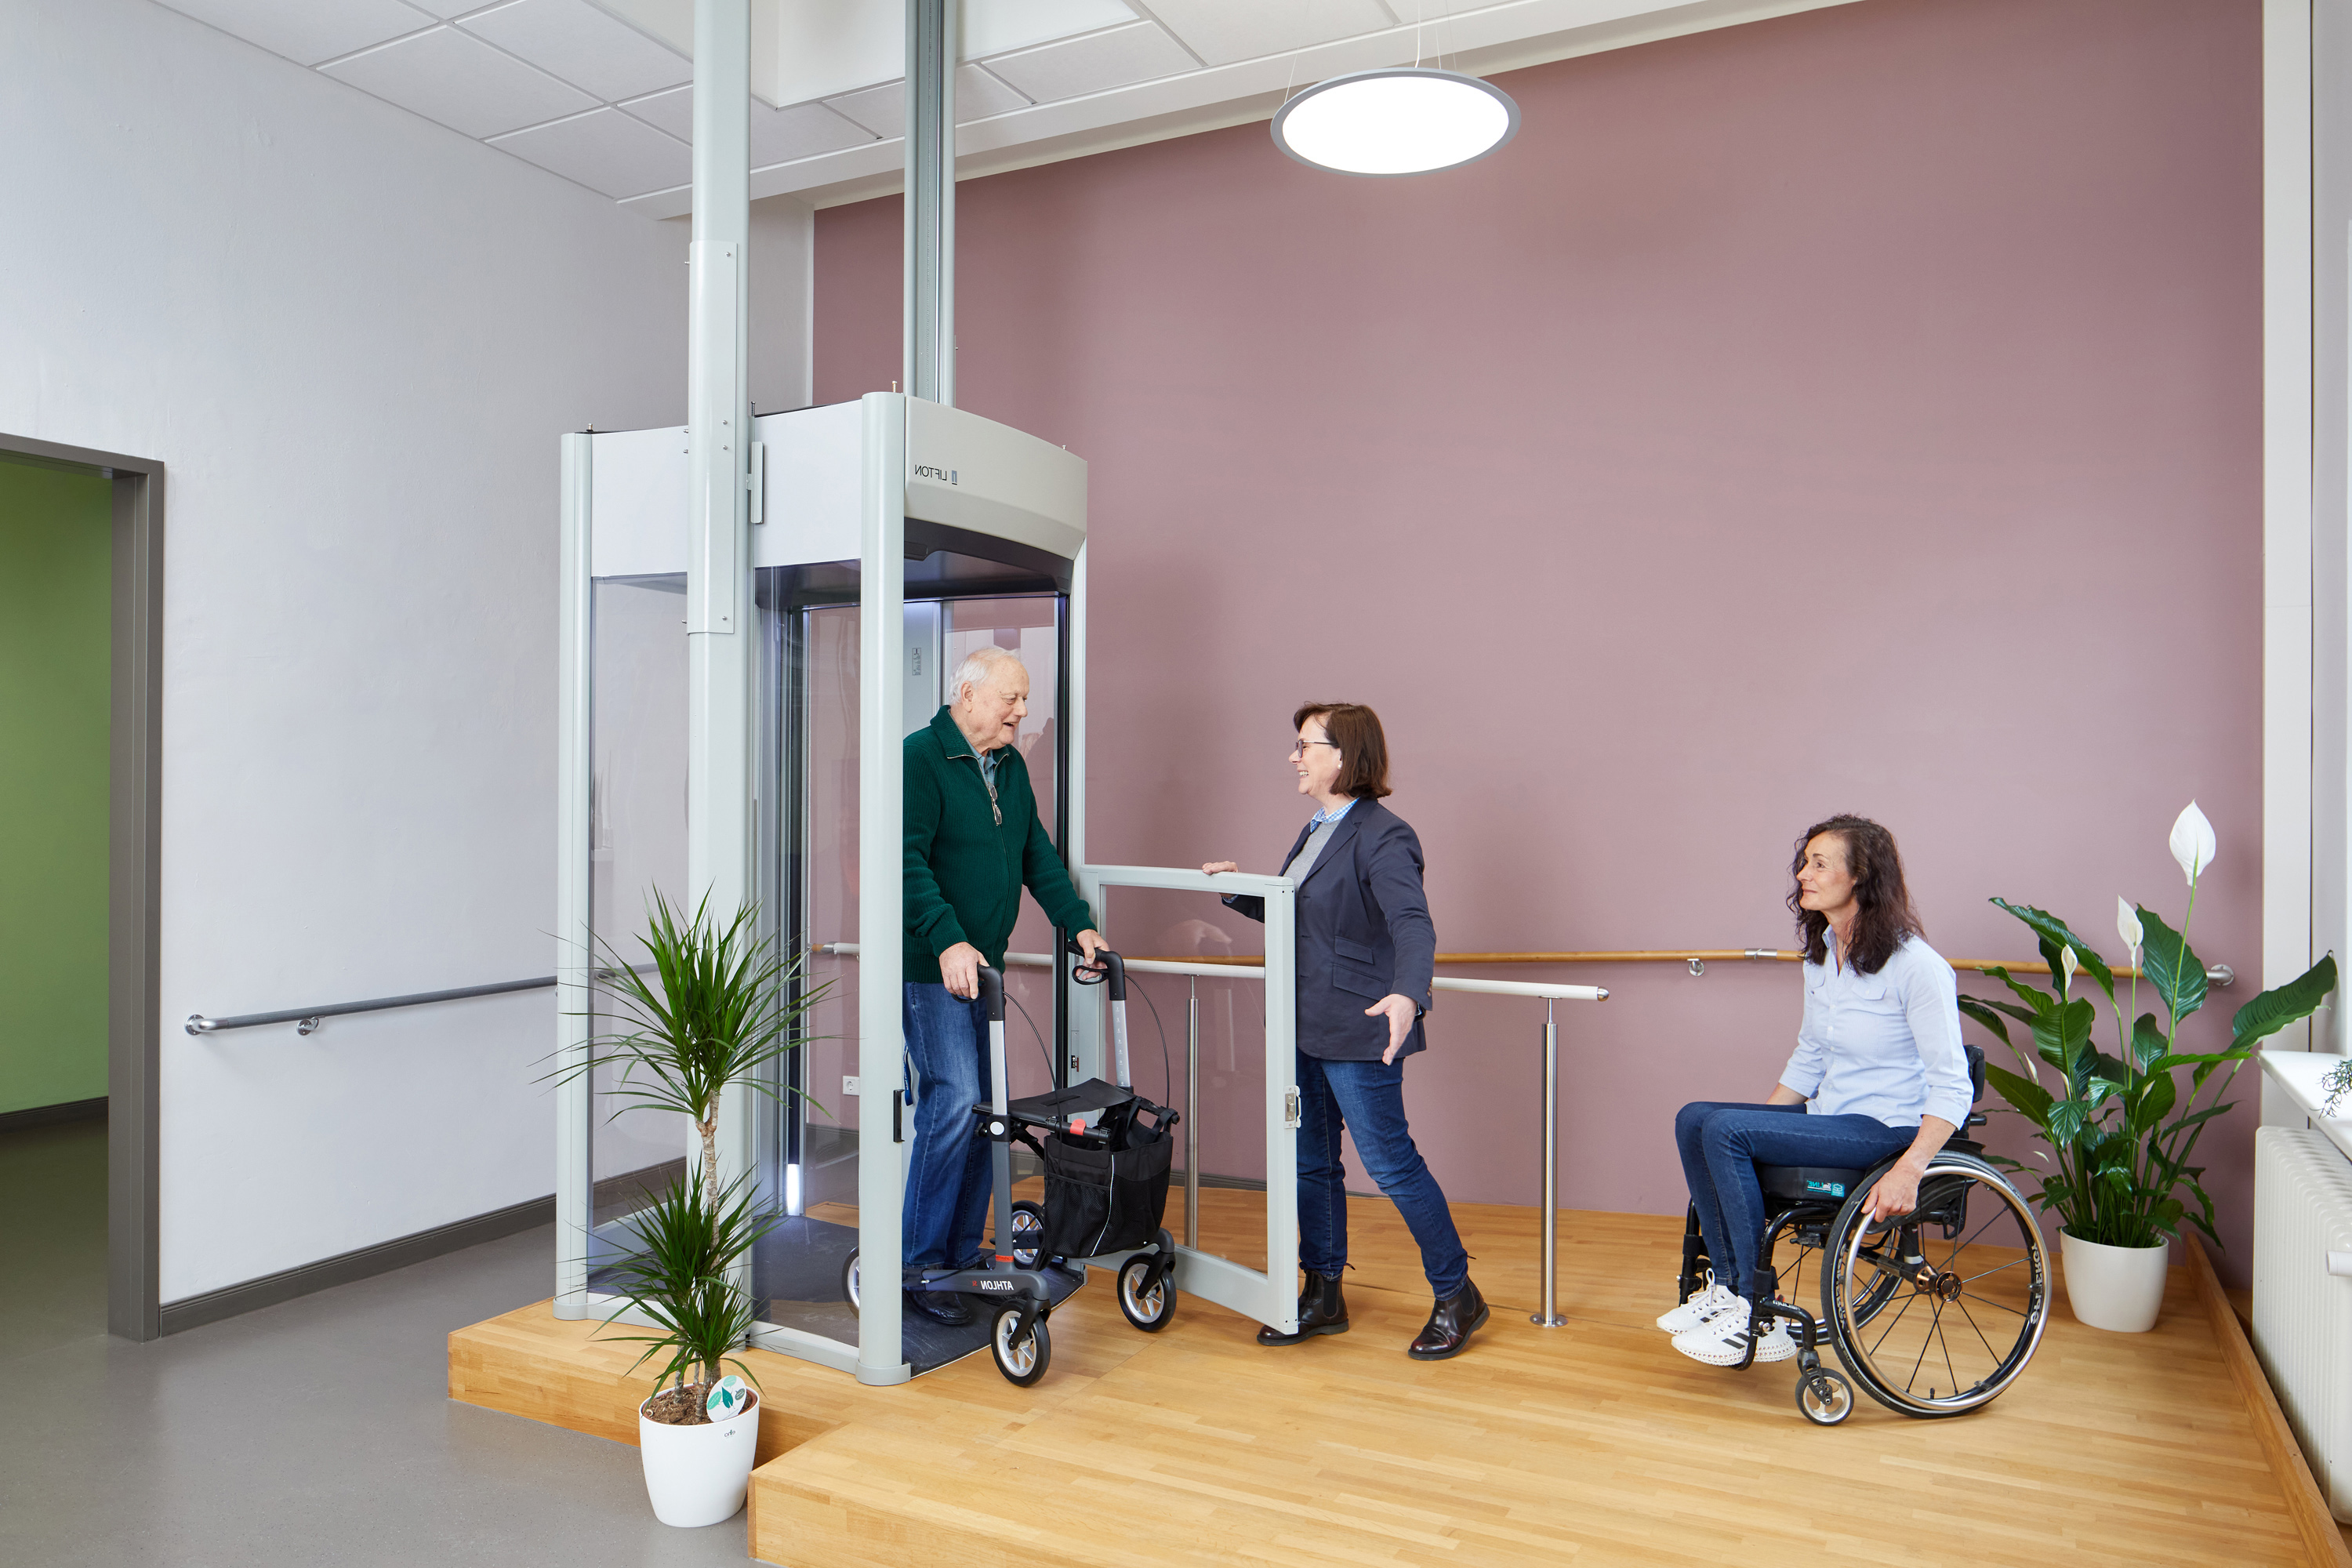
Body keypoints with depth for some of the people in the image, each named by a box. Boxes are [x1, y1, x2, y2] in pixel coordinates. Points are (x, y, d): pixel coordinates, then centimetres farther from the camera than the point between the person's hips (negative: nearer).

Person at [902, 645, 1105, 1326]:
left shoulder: (1011, 766, 14)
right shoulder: (919, 757, -12)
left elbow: (1036, 854, 18)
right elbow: (909, 861, -20)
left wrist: (1078, 923, 8)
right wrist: (948, 941, -30)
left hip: (984, 963, 8)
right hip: (930, 964, -8)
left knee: (981, 1107, 9)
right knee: (955, 1098, -13)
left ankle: (963, 1256, 20)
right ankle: (919, 1265, -2)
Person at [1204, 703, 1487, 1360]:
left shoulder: (1382, 837, -16)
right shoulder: (1316, 832, 13)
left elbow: (1413, 924, -30)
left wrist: (1407, 995, -47)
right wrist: (1238, 889, 12)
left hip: (1359, 1033, -9)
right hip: (1306, 1029, 9)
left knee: (1391, 1162, -1)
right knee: (1310, 1162, 13)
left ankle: (1456, 1295, 16)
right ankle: (1323, 1295, 27)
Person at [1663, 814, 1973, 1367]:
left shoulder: (1915, 966, -17)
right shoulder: (1821, 954, 8)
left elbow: (1952, 1088, -19)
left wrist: (1908, 1171, -29)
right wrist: (1757, 1127, 11)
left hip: (1887, 1128, -8)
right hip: (1831, 1120, 8)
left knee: (1726, 1130, -23)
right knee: (1694, 1119, -9)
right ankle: (1727, 1286, -2)